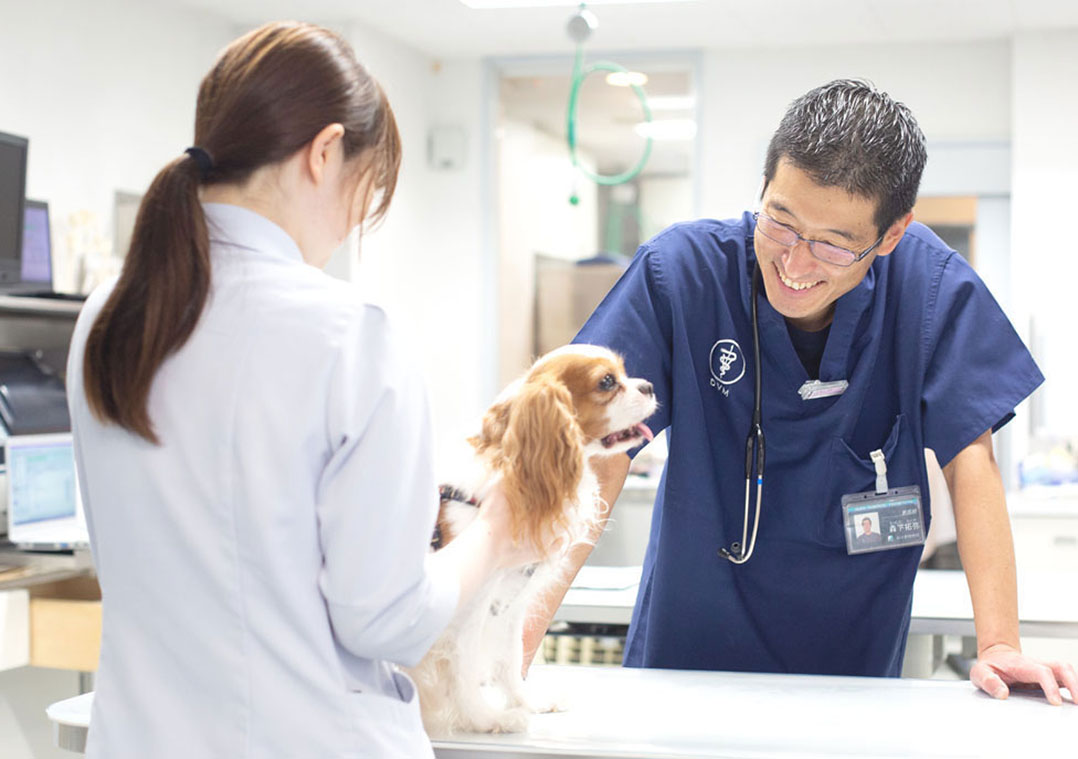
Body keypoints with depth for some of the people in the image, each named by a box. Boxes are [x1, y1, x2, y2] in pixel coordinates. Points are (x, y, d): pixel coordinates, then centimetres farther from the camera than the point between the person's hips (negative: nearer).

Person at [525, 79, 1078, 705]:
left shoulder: (931, 283, -11)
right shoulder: (682, 269, -15)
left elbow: (968, 456, -8)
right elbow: (603, 459, -17)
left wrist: (1000, 645, -17)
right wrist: (515, 645, -25)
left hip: (854, 659, 2)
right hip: (689, 650, -1)